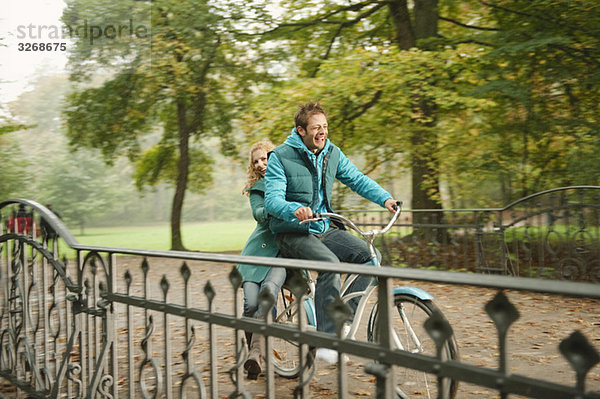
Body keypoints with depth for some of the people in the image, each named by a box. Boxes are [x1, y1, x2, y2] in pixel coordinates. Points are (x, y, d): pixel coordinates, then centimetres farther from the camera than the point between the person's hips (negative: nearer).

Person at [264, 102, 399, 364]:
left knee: (368, 255, -15)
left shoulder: (332, 153, 6)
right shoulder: (281, 157, -10)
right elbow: (272, 199, -19)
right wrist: (295, 210, -40)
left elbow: (357, 179, 9)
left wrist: (385, 198, -7)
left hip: (324, 229, 6)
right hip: (293, 233, -6)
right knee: (330, 264, -32)